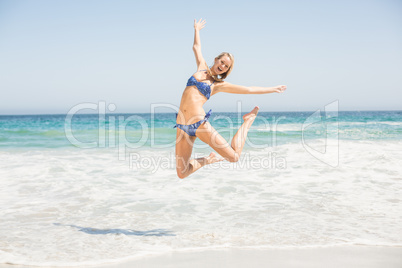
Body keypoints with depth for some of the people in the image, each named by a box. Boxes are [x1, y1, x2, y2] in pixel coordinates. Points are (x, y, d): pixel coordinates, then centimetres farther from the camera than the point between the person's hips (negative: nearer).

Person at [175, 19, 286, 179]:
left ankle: (249, 119, 16)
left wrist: (273, 89, 17)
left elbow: (249, 90, 13)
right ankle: (209, 159, 24)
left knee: (234, 156, -8)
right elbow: (196, 47, 31)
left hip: (200, 123, -3)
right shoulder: (202, 68, 16)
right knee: (182, 173, -5)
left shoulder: (219, 85, 8)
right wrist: (197, 29, 43)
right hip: (183, 126, 3)